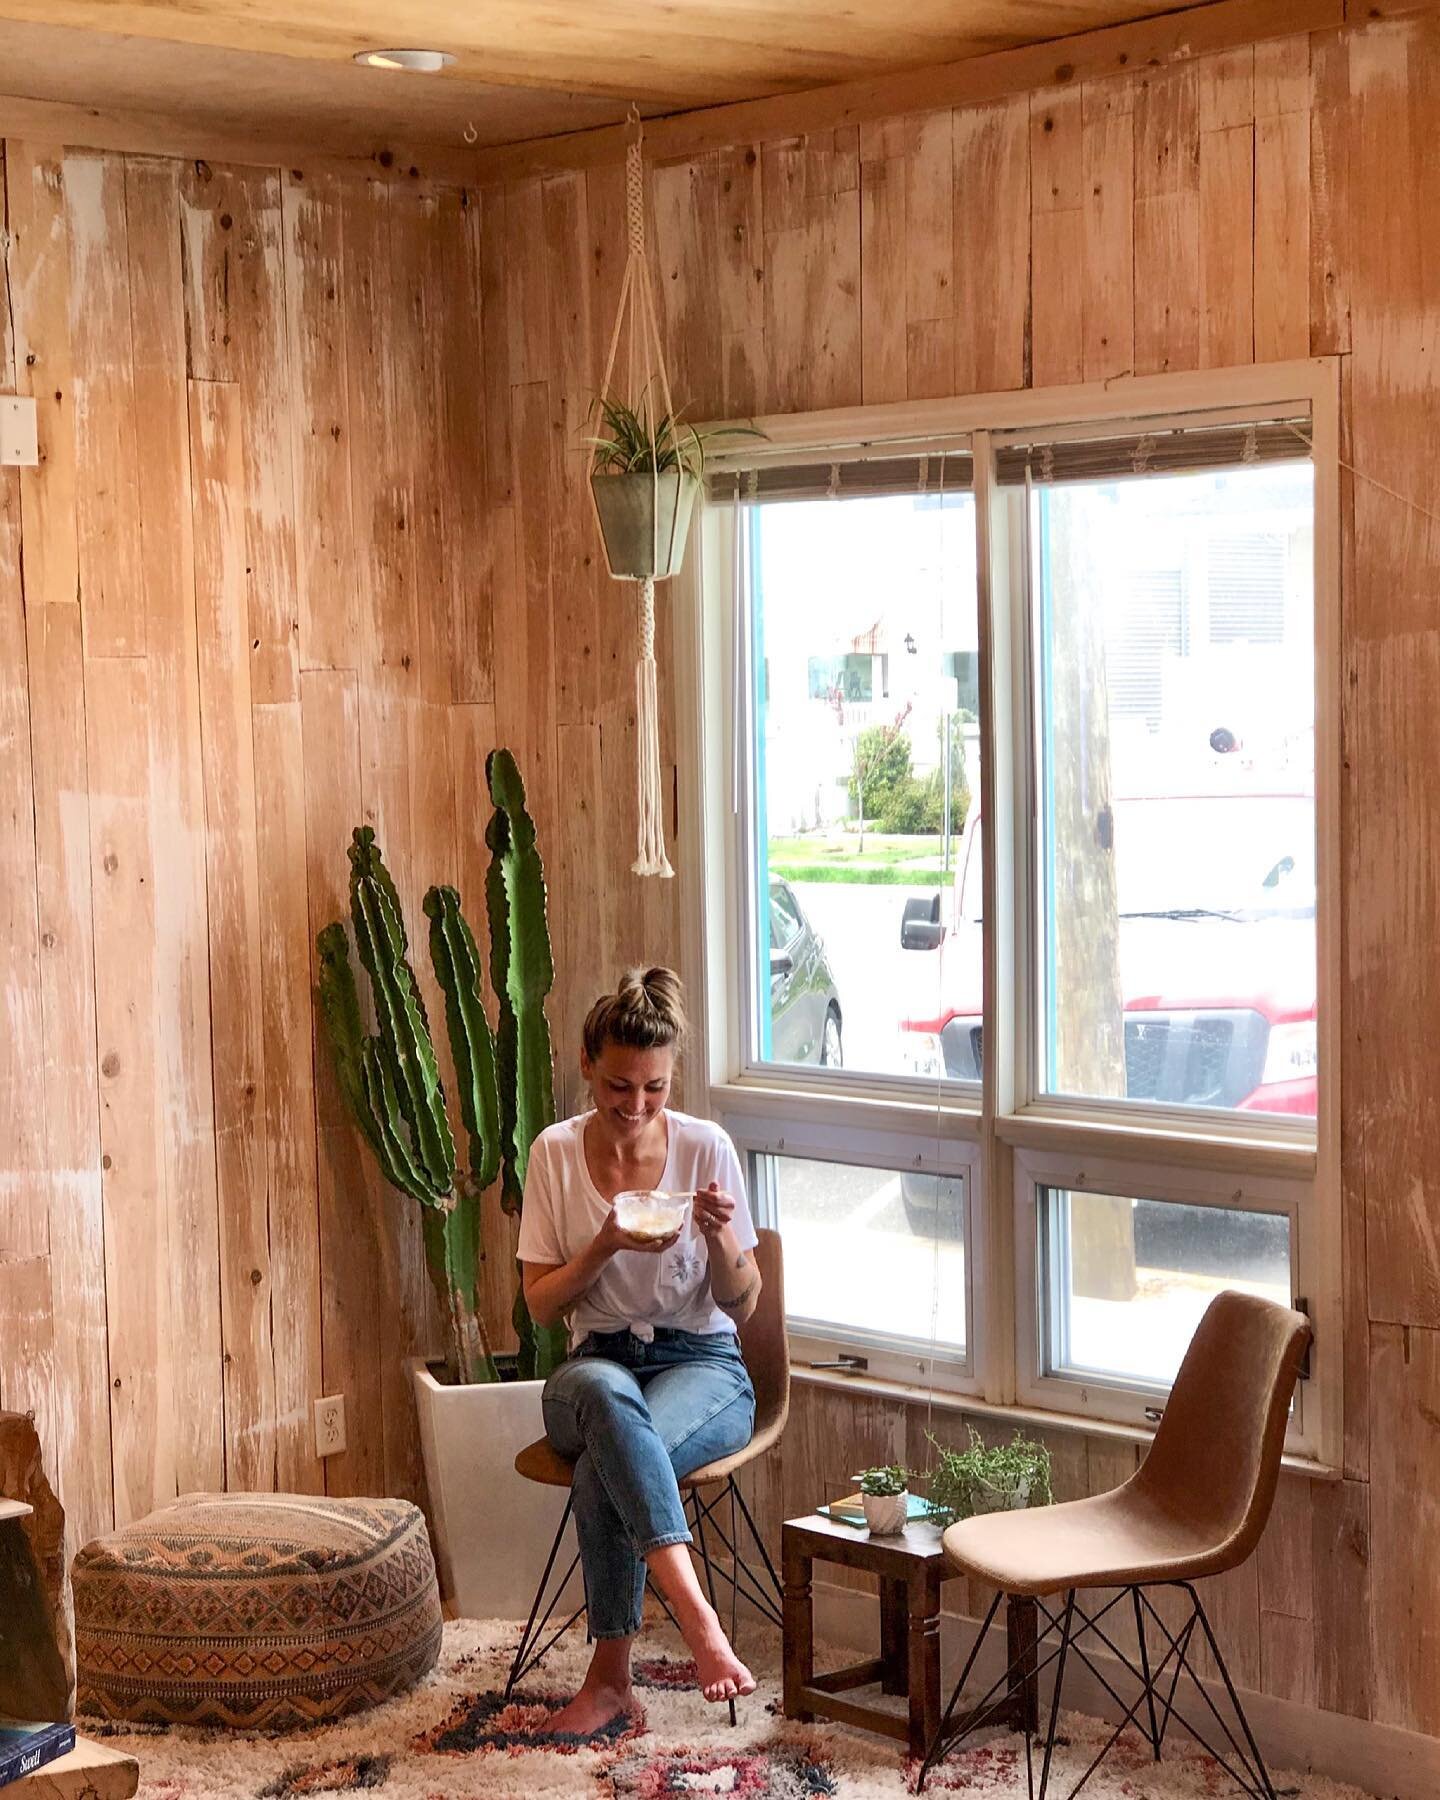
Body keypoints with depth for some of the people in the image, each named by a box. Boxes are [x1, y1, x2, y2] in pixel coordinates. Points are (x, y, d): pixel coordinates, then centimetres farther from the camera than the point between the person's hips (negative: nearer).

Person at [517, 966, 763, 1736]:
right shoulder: (556, 1152, -1)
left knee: (603, 1468, -36)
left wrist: (720, 1238, -23)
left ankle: (609, 1673, -26)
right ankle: (695, 1614, -48)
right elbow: (541, 1305, -1)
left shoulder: (705, 1147, -4)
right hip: (596, 1363, 1)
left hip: (702, 1363, -1)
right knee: (608, 1396, -40)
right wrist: (606, 1246, -19)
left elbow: (741, 1305, -1)